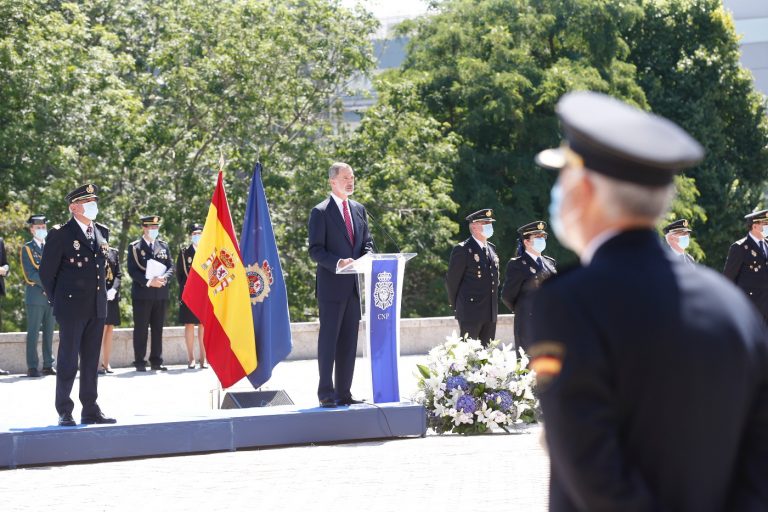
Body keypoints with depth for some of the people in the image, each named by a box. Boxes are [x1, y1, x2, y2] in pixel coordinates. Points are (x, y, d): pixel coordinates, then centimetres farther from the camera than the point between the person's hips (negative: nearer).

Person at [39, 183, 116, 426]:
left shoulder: (102, 232, 12)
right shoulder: (60, 235, -7)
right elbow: (46, 272, -2)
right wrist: (57, 301, 0)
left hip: (97, 309, 6)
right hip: (72, 309, -6)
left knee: (91, 361, 9)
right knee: (68, 361, -2)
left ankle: (90, 410, 14)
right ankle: (64, 412, 4)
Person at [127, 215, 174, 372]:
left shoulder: (163, 246, 14)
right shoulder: (134, 247, 1)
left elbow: (171, 267, 9)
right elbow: (132, 270, -7)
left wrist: (164, 278, -12)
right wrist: (148, 281, -18)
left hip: (161, 294, 4)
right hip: (142, 294, -4)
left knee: (158, 329, 7)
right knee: (141, 329, -1)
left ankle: (156, 361, 11)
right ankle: (140, 362, 2)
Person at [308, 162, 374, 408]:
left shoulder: (359, 210, 15)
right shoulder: (321, 212, -5)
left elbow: (367, 242, 19)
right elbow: (315, 251, -9)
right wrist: (338, 263, -24)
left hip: (353, 286, 6)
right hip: (331, 285, -6)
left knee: (349, 341, 7)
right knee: (328, 338, -5)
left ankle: (344, 393, 12)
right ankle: (326, 393, -4)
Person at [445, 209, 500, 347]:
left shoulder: (491, 248, 14)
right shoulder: (462, 250, -8)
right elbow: (451, 280, -5)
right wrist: (456, 306, 2)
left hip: (490, 314, 7)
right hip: (470, 314, -7)